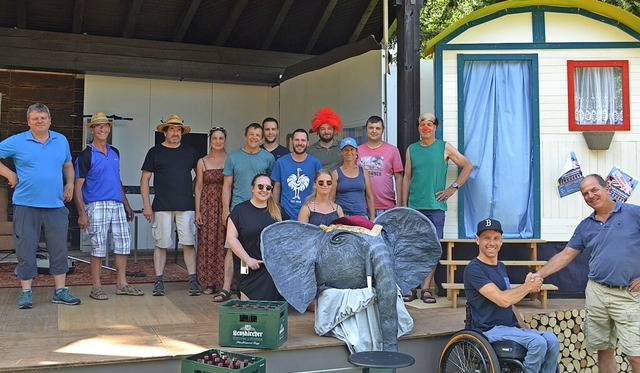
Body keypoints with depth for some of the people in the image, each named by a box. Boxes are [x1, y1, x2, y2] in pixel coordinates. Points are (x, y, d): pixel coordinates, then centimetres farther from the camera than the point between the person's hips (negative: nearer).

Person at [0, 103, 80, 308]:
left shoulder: (61, 140, 11)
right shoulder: (17, 141, 0)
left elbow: (68, 165, 21)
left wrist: (70, 183, 5)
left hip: (56, 206, 3)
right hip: (26, 205, -3)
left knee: (59, 249, 5)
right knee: (26, 250, 3)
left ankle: (60, 291, 15)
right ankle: (26, 292, 14)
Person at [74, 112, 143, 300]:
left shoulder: (114, 152, 16)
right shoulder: (86, 155, -3)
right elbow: (78, 186, -6)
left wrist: (126, 205, 19)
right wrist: (82, 213, -14)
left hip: (117, 205, 6)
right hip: (97, 205, -6)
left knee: (123, 243, 6)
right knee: (98, 247, -2)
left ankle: (122, 284, 15)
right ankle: (96, 287, 8)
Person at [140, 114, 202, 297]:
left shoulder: (190, 151, 11)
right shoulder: (155, 152, 6)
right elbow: (144, 179, 5)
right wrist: (146, 204, -2)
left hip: (186, 206, 1)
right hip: (162, 207, -1)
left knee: (189, 244, -1)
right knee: (161, 245, 1)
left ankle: (193, 280, 4)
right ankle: (158, 282, 9)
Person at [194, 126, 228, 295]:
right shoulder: (202, 162, 7)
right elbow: (198, 187, 7)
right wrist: (197, 211, -1)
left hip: (226, 205, -1)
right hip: (208, 205, 1)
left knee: (225, 243, -2)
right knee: (207, 243, 1)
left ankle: (227, 281, 5)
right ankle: (209, 282, 8)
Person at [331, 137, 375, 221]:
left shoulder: (363, 172, 12)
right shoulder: (336, 173, 5)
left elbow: (369, 197, 13)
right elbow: (331, 198, 2)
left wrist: (372, 218, 7)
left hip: (362, 215, 2)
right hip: (342, 216, -2)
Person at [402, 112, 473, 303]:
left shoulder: (444, 147, 5)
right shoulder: (411, 149, 11)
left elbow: (468, 166, 8)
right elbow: (406, 178, 11)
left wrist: (454, 187, 0)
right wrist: (404, 205, 6)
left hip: (436, 206, -1)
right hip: (414, 206, 1)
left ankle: (426, 288, 6)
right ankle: (411, 287, 6)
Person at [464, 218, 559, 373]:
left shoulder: (501, 267, 17)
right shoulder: (474, 269, -12)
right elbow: (503, 300, -21)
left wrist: (524, 327, 9)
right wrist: (528, 286, -7)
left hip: (511, 328, 8)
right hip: (490, 330, -8)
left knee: (552, 341, -14)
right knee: (538, 342, -26)